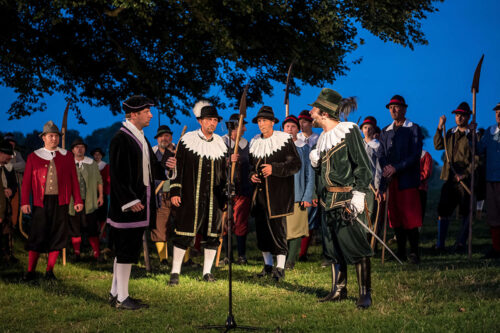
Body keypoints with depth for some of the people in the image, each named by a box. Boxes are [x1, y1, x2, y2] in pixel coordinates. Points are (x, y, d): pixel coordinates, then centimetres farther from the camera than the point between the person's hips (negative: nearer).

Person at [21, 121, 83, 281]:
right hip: (41, 202, -1)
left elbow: (74, 179, 9)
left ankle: (50, 270, 12)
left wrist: (77, 200, 3)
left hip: (60, 202, 1)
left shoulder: (67, 156, 9)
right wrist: (25, 202, -5)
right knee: (37, 236, -3)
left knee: (57, 235, 3)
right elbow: (26, 181, 4)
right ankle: (31, 271, 6)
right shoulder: (33, 157, 7)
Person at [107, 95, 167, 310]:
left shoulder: (140, 137, 14)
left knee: (126, 250, 14)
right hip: (127, 205, -9)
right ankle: (121, 298, 3)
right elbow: (116, 174, -18)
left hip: (139, 202, 9)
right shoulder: (121, 139, -14)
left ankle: (115, 293, 21)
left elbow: (152, 167, 19)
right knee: (126, 251, -4)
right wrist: (130, 201, -20)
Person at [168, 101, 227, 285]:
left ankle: (207, 272, 16)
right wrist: (175, 192, -5)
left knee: (212, 235, 4)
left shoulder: (220, 144, 10)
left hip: (214, 198, 4)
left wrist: (226, 197, 15)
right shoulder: (187, 140, -1)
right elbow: (177, 167, 0)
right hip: (190, 197, -3)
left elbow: (225, 172, 18)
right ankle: (175, 272, 5)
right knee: (183, 234, -4)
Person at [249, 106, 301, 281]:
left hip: (278, 192, -6)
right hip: (260, 192, 6)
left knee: (278, 228, -9)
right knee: (261, 228, 7)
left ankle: (280, 267, -1)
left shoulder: (284, 139, -4)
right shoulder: (254, 142, 13)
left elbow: (296, 165, -8)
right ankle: (268, 265, 21)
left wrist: (274, 168, -19)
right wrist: (252, 175, 3)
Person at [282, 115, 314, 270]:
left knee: (296, 230, -4)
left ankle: (290, 261, 2)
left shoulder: (304, 148, 6)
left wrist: (307, 197, -3)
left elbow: (310, 174, 5)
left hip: (298, 196, -1)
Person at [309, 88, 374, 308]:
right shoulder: (323, 137, 15)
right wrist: (315, 162, 6)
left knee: (356, 245, -9)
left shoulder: (349, 131, -9)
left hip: (347, 197, -8)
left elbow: (363, 166, -11)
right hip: (329, 199, 8)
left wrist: (359, 196, -18)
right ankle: (339, 290, 20)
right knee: (334, 247, 11)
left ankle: (365, 294, -6)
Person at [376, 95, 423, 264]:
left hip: (408, 179, -5)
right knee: (395, 217, 4)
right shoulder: (385, 131, 17)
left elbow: (415, 155, -7)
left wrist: (396, 168, -15)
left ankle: (414, 252, -2)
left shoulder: (414, 129, 2)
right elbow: (381, 154, 10)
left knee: (410, 216, -8)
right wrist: (386, 168, -10)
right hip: (391, 180, 5)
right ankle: (401, 252, 9)